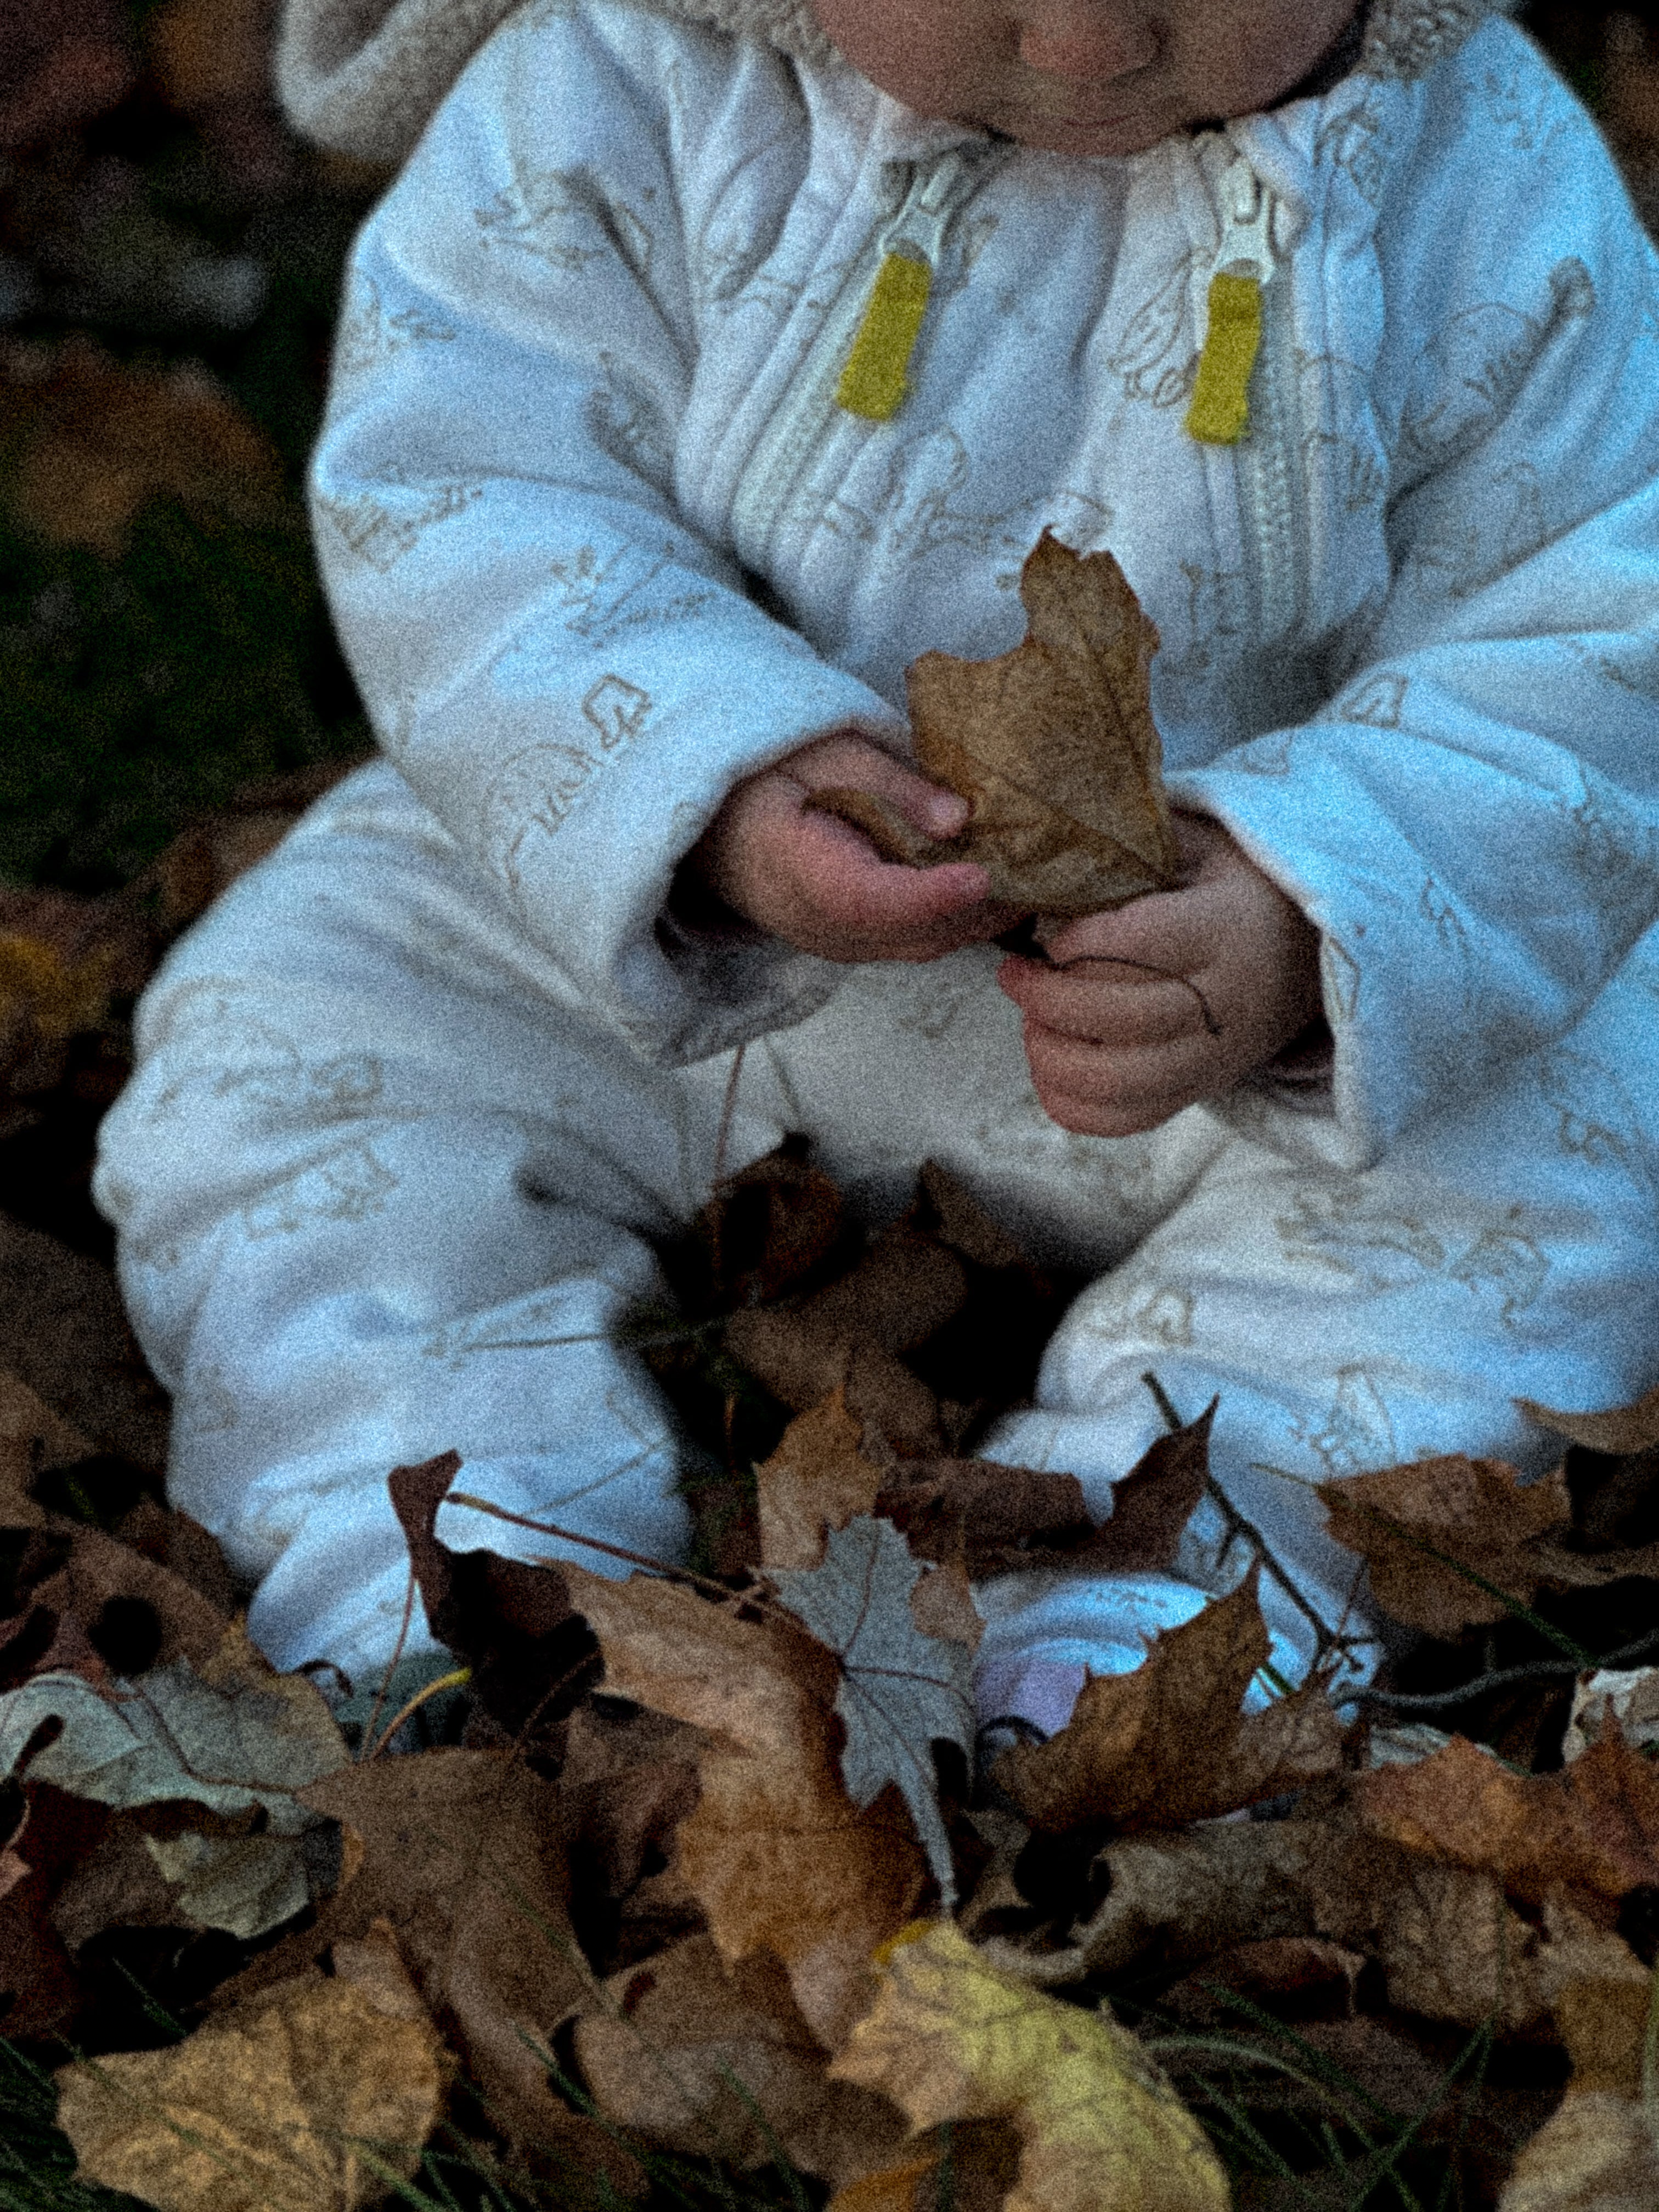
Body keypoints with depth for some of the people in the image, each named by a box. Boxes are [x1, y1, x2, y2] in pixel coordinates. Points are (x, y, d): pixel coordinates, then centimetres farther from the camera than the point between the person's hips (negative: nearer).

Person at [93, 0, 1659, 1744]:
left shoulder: (1478, 181, -16)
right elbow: (454, 489, -20)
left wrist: (1310, 933, -37)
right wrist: (702, 781, -39)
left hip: (1191, 908, 0)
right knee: (270, 1060, -12)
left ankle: (1137, 1620, -28)